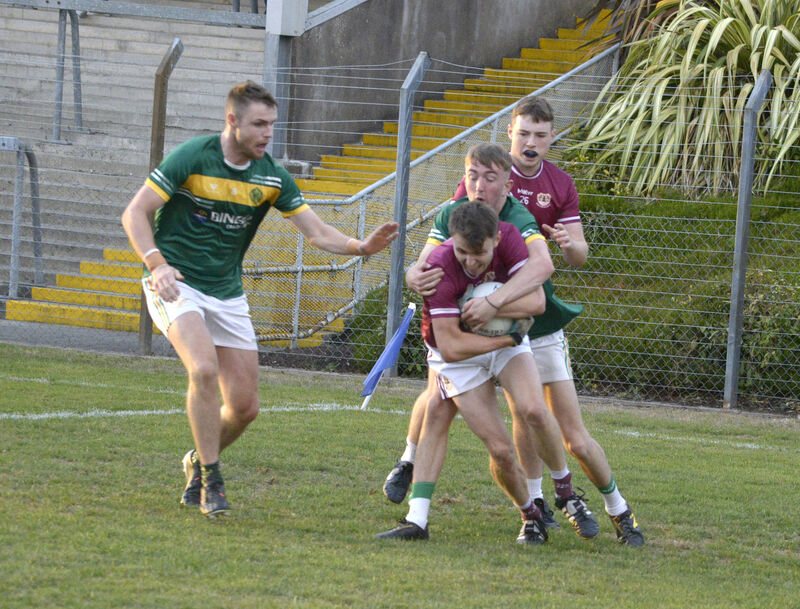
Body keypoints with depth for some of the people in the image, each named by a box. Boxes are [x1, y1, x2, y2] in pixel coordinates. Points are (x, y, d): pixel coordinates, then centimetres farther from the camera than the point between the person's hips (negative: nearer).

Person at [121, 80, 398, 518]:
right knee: (204, 370, -29)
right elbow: (134, 214, -13)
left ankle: (199, 461, 30)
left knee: (245, 406, 0)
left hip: (228, 295, 5)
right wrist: (156, 263, -29)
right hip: (176, 284, -5)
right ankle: (210, 481, -15)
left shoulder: (272, 177, -1)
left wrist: (361, 247, -21)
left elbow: (317, 232, -1)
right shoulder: (191, 158, -14)